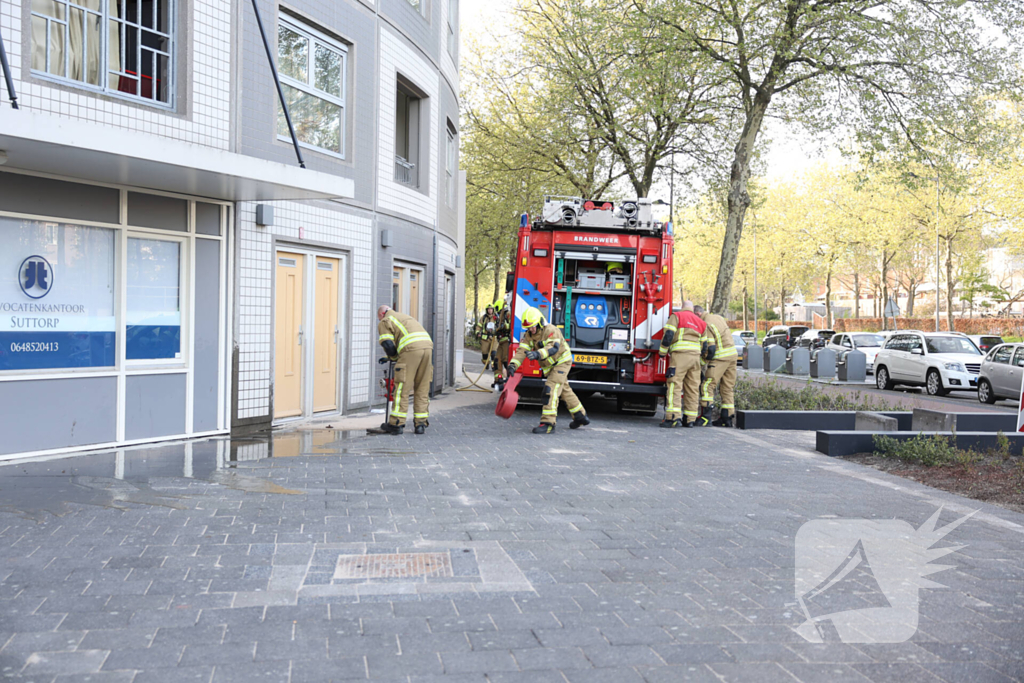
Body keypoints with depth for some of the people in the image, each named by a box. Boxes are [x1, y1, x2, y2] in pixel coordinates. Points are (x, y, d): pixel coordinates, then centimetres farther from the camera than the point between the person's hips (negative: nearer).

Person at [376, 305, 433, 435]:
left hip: (411, 350, -7)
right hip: (428, 346, 7)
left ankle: (396, 424, 3)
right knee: (423, 389, 10)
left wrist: (393, 357, 19)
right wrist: (389, 358, 39)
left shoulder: (384, 322, 14)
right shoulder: (405, 317, 37)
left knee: (402, 388, 0)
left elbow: (388, 345, 1)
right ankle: (421, 424, 10)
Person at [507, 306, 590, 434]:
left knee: (550, 389, -21)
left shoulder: (551, 330, -27)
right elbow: (522, 350, -15)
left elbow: (553, 347, -42)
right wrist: (513, 365, -31)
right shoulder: (529, 334, -5)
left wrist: (538, 354, -60)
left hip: (562, 362, -9)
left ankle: (548, 423, -23)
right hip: (549, 366, 9)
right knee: (565, 391, 19)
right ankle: (581, 416, 35)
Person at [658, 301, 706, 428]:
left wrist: (662, 352, 3)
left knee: (674, 385, -10)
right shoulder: (701, 322, 24)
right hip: (695, 355, 6)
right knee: (693, 388, 8)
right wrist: (701, 363, 32)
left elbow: (668, 334, -6)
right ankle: (690, 419, 10)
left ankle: (673, 417, -21)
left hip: (680, 355, -6)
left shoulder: (677, 316, 7)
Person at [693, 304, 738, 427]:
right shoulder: (718, 317, 14)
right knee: (727, 388, 11)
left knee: (707, 386, -10)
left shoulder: (706, 325, -14)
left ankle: (706, 416, -17)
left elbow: (711, 348, -19)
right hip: (733, 354, 9)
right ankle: (727, 418, 13)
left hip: (720, 358, -9)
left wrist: (704, 358, 0)